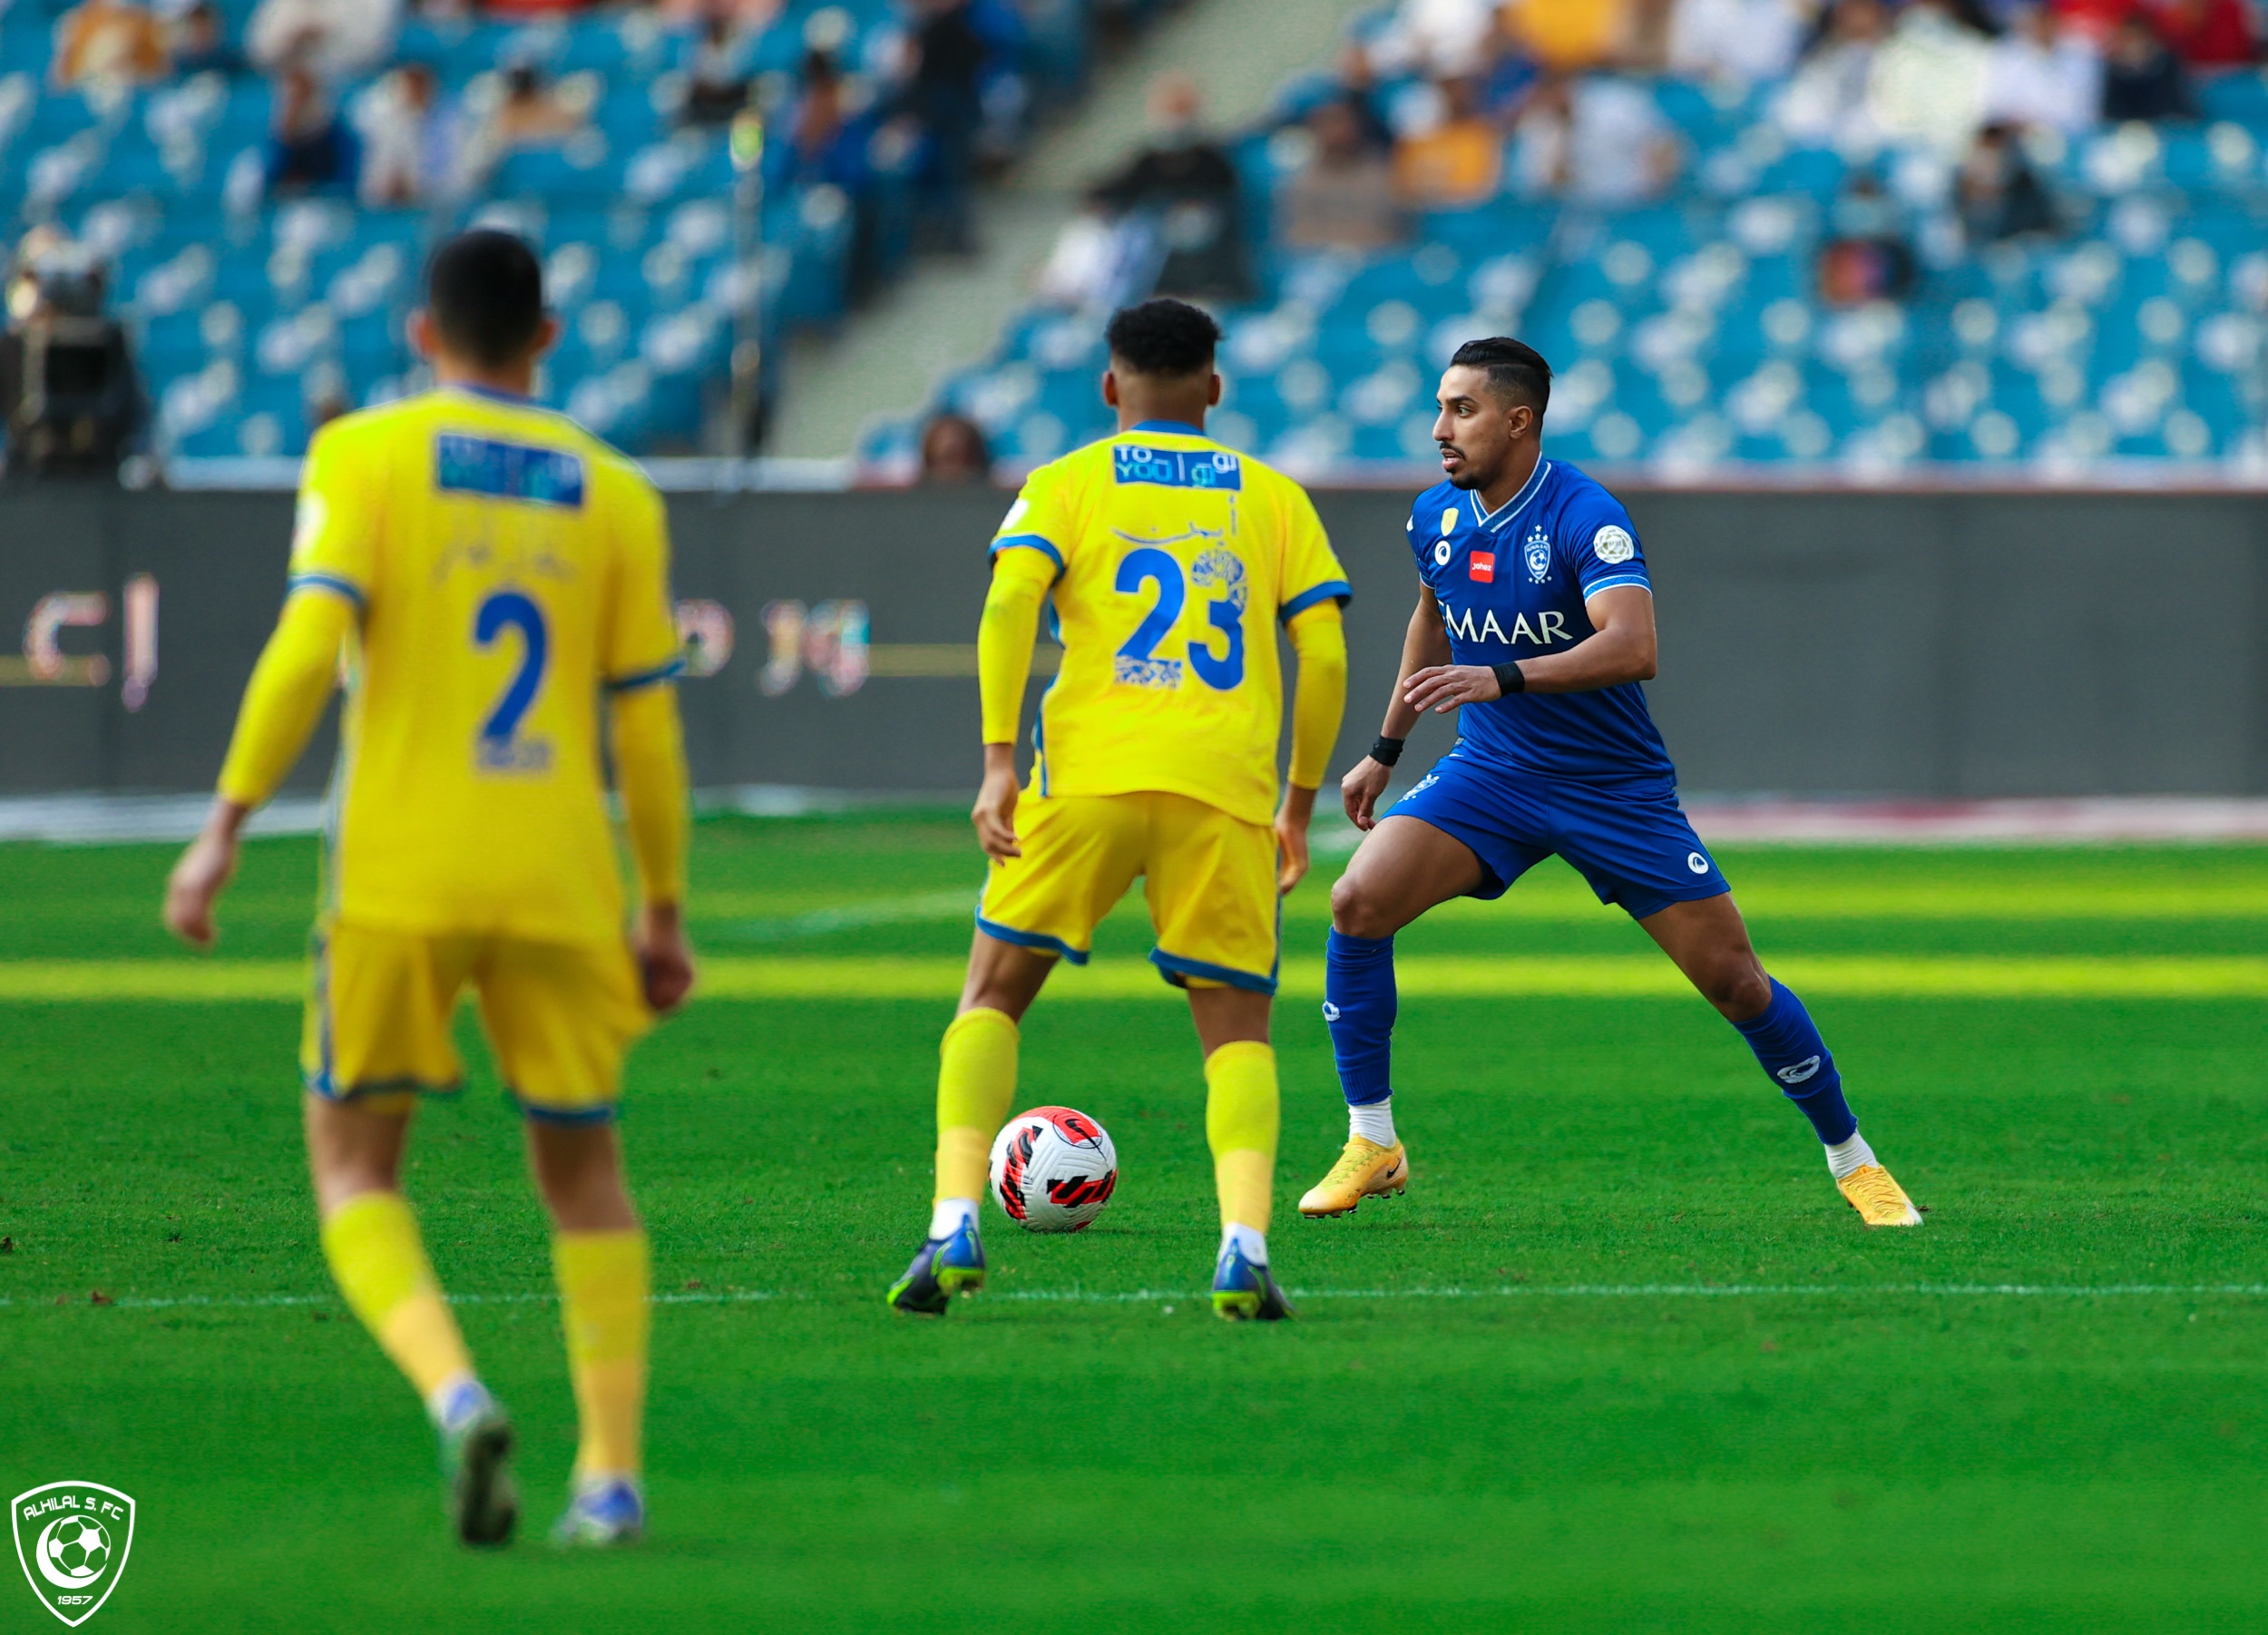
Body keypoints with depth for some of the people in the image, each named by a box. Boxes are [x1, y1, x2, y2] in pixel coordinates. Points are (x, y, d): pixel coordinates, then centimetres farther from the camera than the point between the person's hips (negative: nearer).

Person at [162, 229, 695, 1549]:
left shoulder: (363, 455, 1)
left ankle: (457, 1394, -17)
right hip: (560, 882, 2)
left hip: (400, 878, -2)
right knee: (582, 1167, 16)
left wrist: (227, 829, -9)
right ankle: (611, 1475, 7)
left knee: (355, 1160, 8)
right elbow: (648, 721, 7)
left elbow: (311, 641, -12)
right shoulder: (614, 491, 8)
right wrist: (666, 911, 15)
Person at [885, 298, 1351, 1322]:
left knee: (992, 997, 10)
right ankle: (1244, 1247, -15)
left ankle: (955, 1228, -9)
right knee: (1237, 1031, 9)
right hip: (1227, 787, 1)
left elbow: (1008, 606, -6)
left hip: (1089, 776, -1)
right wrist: (1301, 804, 17)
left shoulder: (1066, 485, 11)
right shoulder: (1275, 498, 16)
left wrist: (998, 761, -10)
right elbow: (1325, 661, 9)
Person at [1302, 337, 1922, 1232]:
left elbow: (1633, 647, -36)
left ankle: (1851, 1160, 17)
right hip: (1489, 775, 4)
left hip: (1613, 786, -4)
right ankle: (1371, 1143, -6)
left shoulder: (1584, 517, -21)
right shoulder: (1437, 517, -1)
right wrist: (1385, 750, 23)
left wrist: (1503, 678, -46)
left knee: (1732, 978, -4)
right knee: (1358, 903, -19)